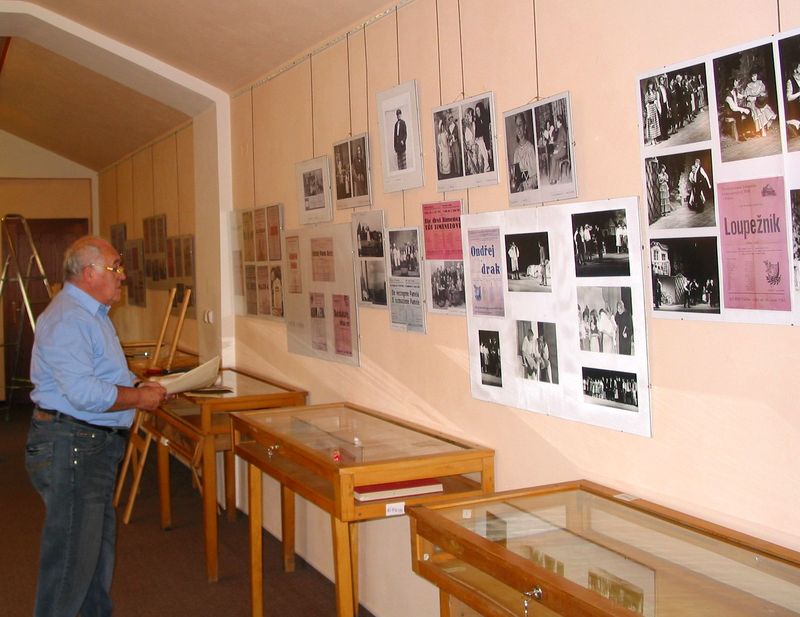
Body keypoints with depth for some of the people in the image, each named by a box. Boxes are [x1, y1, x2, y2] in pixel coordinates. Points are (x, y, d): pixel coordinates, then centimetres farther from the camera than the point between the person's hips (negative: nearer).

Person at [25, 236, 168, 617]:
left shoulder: (92, 314, 16)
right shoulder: (67, 319, -20)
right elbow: (84, 394, -28)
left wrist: (140, 387, 10)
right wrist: (139, 398, -16)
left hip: (95, 445, 11)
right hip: (70, 446, -11)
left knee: (99, 541, 21)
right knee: (71, 553, -4)